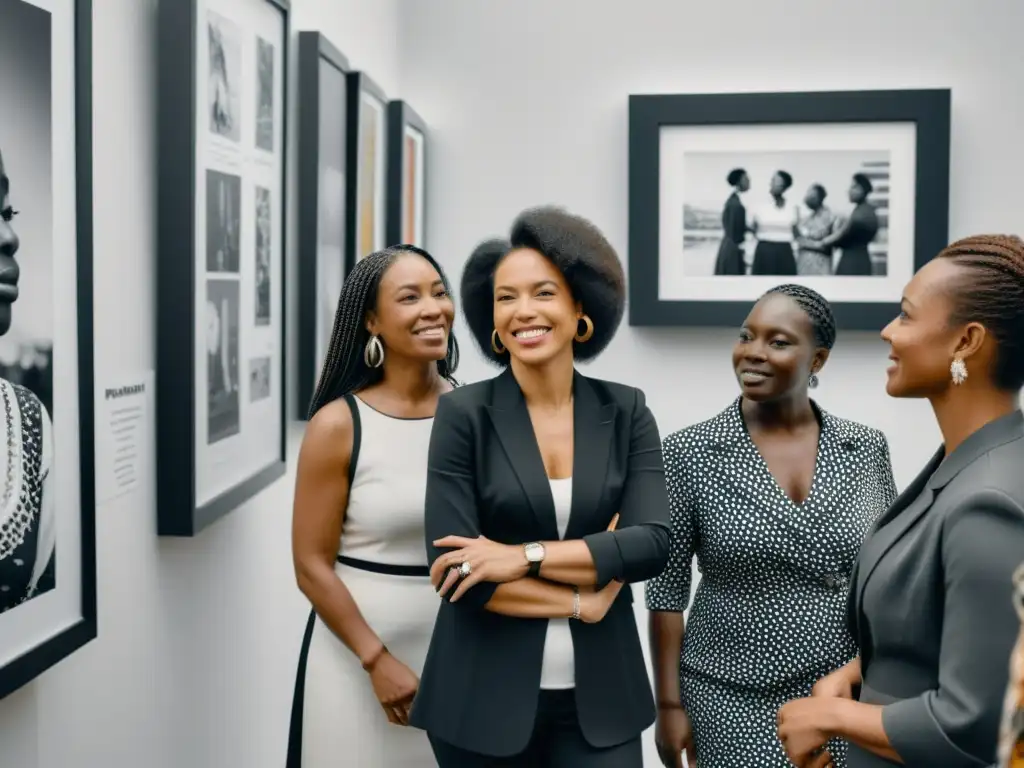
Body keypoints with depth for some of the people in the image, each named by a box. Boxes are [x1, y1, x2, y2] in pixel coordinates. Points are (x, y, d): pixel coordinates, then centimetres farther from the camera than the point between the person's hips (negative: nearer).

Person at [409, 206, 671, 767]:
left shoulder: (626, 413, 2)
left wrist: (527, 556, -16)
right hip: (484, 698, -1)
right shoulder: (463, 415, -6)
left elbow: (653, 544, -8)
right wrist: (579, 602, -9)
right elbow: (454, 572, -11)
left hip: (599, 698, 2)